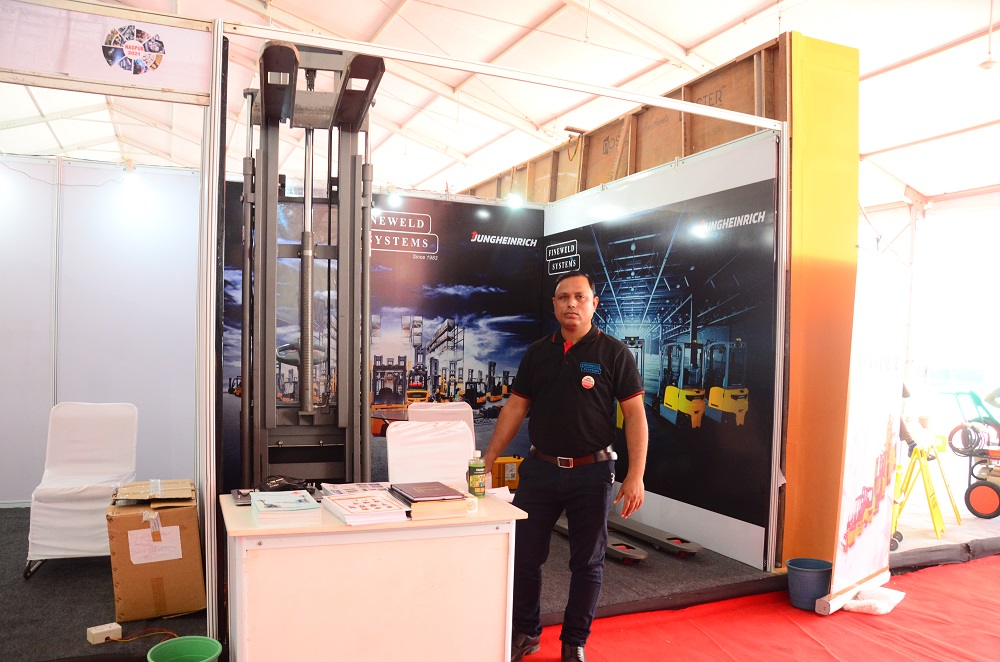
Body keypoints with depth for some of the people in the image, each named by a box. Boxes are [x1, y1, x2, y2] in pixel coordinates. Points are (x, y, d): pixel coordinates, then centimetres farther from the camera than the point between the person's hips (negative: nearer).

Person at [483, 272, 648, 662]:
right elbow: (515, 407, 9)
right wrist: (487, 462, 6)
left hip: (591, 472, -3)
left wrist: (636, 476, -14)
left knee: (587, 562, 10)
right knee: (524, 555, 9)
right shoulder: (537, 353, 6)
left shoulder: (613, 353, -5)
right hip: (539, 469, 3)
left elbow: (635, 414, -7)